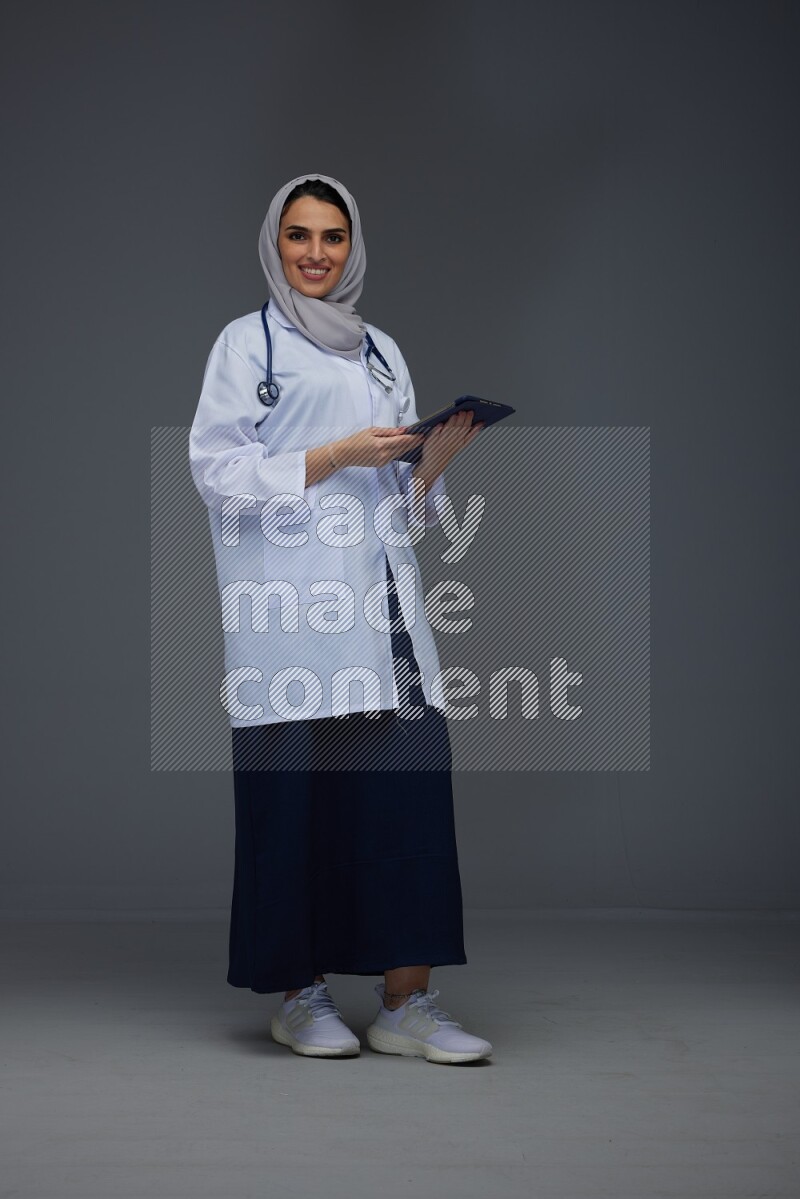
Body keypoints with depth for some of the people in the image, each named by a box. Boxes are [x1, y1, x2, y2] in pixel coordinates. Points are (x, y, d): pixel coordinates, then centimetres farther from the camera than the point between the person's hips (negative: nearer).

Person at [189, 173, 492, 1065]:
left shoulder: (382, 352, 22)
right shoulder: (246, 342, 7)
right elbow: (216, 471, -3)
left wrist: (435, 462, 1)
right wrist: (336, 458, -11)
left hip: (381, 602, 5)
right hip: (292, 609, -4)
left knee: (410, 781, -5)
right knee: (299, 791, -7)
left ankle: (405, 1003, -2)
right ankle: (301, 996, 6)